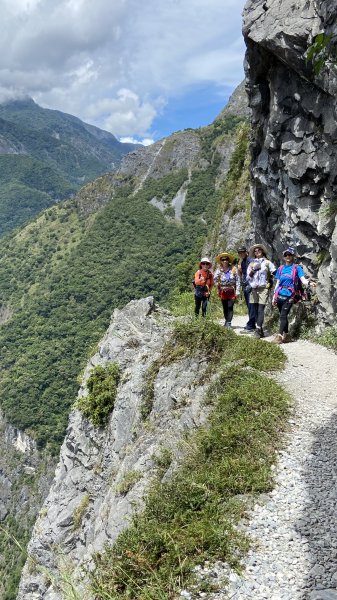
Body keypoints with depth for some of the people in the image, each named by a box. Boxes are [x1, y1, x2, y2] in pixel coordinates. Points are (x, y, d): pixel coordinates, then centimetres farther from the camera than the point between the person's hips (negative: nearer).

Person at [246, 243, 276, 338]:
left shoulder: (267, 262, 11)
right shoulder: (251, 263, 18)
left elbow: (275, 272, 6)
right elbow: (248, 277, 13)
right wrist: (252, 271, -4)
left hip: (263, 288, -3)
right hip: (254, 288, 3)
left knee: (261, 309, -12)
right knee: (254, 309, 2)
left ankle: (258, 330, -16)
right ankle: (259, 329, 9)